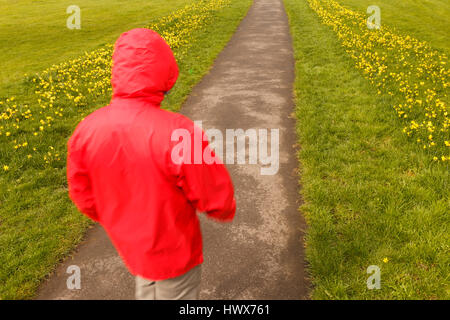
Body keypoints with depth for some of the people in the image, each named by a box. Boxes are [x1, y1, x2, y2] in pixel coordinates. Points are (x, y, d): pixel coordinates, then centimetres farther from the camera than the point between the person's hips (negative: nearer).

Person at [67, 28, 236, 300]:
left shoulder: (86, 131, -17)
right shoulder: (178, 133, -35)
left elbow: (84, 196, -3)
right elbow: (215, 196, -22)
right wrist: (227, 210, 2)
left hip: (129, 245, 5)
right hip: (174, 250, -5)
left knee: (147, 291, 32)